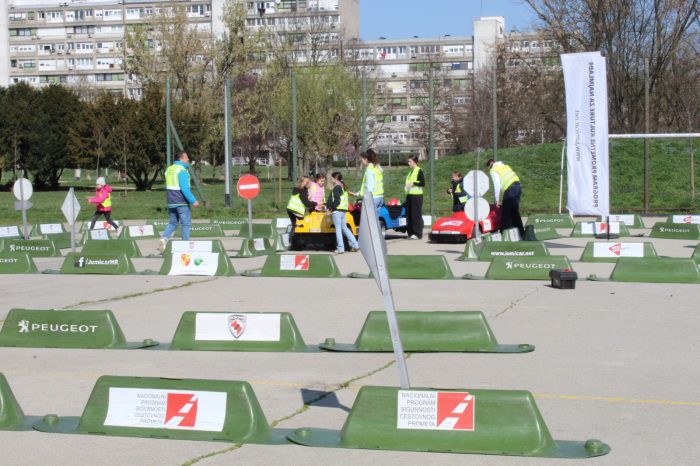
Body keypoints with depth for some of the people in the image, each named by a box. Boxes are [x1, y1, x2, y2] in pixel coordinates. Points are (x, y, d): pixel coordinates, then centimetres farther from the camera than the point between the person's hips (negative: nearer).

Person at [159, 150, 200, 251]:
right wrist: (193, 201, -20)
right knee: (186, 224, 2)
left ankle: (164, 237, -9)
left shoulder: (169, 169, 12)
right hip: (182, 202, -7)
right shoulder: (182, 170, -14)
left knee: (172, 223, 14)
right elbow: (185, 188, -21)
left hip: (171, 202, 7)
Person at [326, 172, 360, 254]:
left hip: (337, 210, -9)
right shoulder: (343, 187, 17)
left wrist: (331, 207, -12)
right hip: (344, 210, 9)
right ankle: (355, 245, 11)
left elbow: (336, 200, -18)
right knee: (344, 228, 15)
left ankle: (340, 248, -4)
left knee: (338, 229, -4)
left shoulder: (337, 188, -11)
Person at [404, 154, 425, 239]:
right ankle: (411, 233, 11)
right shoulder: (410, 171, 18)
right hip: (409, 195, 8)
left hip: (417, 195, -8)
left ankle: (417, 233, -6)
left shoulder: (419, 171, -6)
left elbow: (423, 183, -12)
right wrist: (406, 187, 12)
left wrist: (413, 183, -18)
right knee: (409, 214, 6)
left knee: (416, 215, -8)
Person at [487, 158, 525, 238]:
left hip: (510, 189, -8)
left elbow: (497, 185, -5)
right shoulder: (504, 166, 27)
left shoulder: (493, 170, 4)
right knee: (515, 212, 17)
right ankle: (521, 234, 20)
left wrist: (497, 200, 0)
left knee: (505, 213, 1)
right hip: (518, 186, 8)